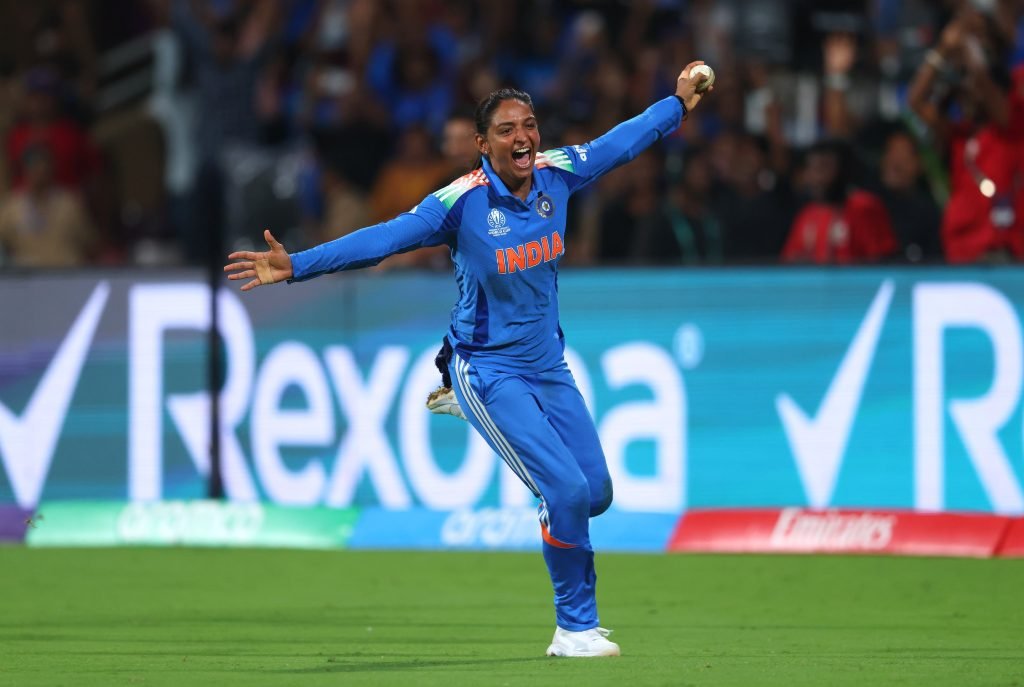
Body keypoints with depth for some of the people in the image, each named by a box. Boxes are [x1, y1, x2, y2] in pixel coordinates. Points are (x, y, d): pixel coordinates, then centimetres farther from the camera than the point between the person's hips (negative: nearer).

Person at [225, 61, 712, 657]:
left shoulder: (558, 173, -5)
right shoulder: (462, 202, -21)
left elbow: (619, 143, 13)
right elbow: (385, 238, -28)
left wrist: (678, 103, 27)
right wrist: (296, 266, -39)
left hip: (549, 366, 6)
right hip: (489, 372, -6)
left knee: (596, 493, 8)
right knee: (566, 490, -16)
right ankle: (575, 627, 1)